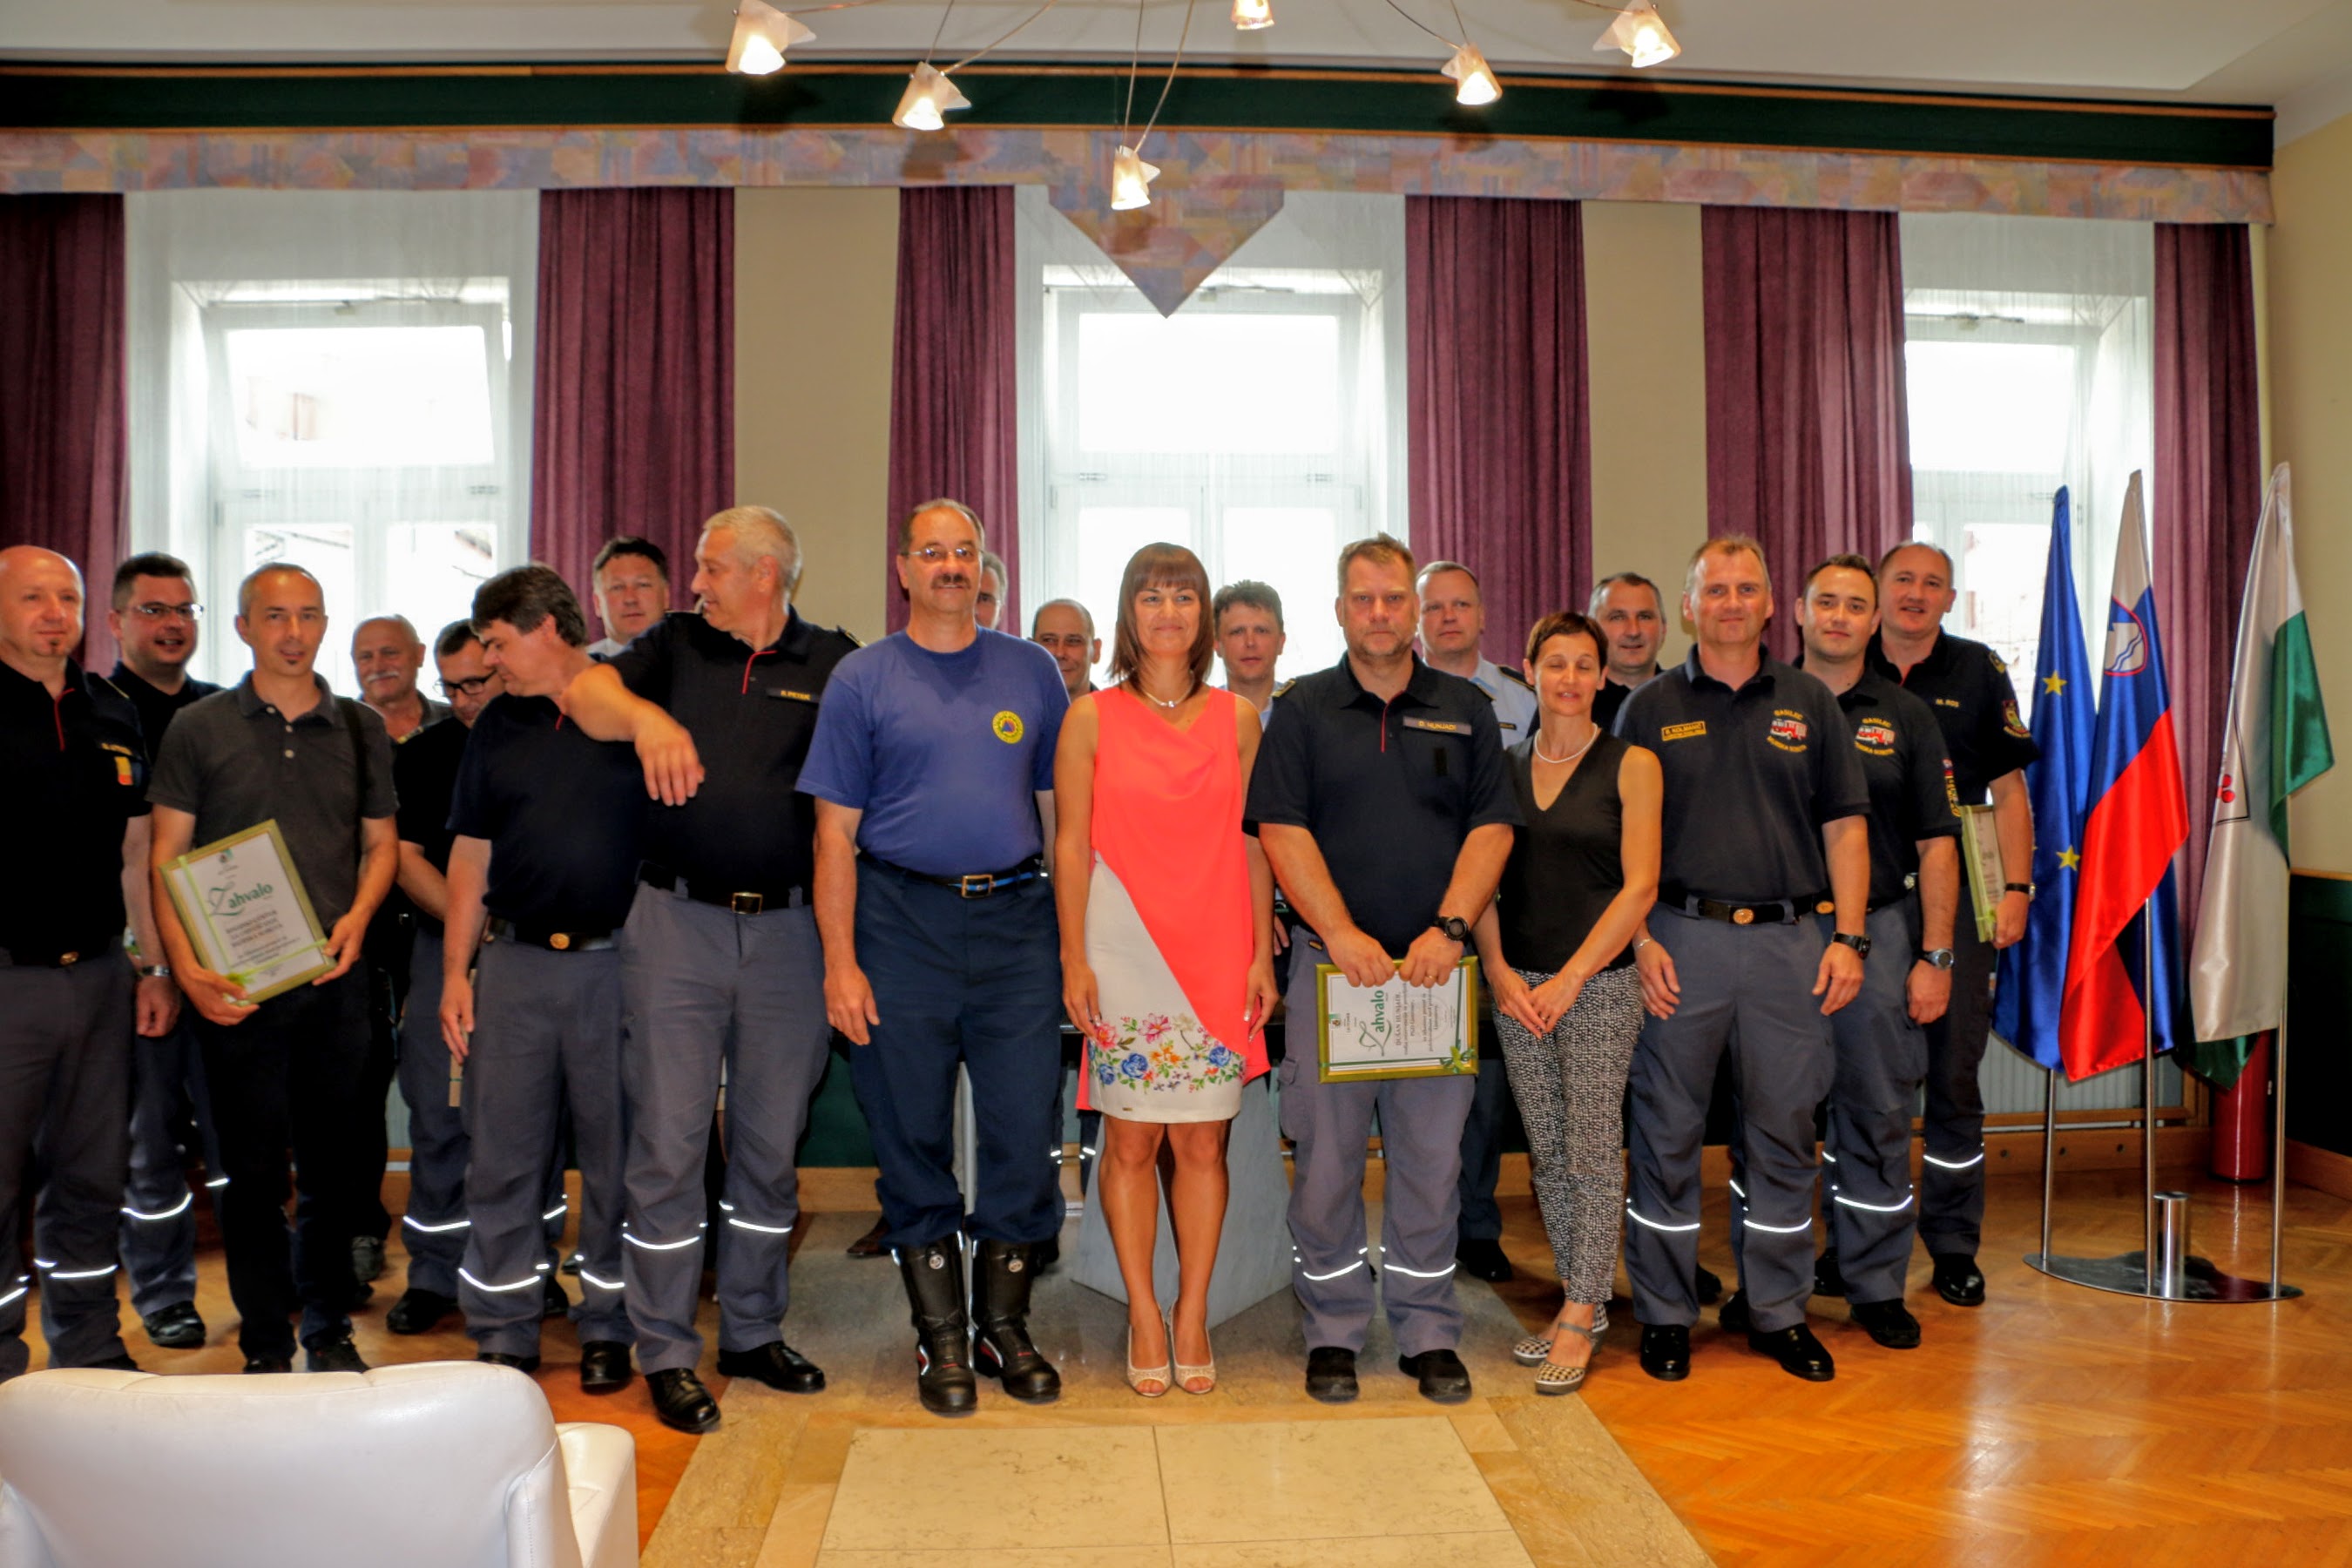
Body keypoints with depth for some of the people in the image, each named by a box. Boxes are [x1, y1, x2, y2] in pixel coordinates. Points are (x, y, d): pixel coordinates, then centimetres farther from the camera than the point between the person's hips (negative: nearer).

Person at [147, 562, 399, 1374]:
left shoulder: (361, 728, 10)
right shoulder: (198, 728, 3)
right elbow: (166, 856, 0)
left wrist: (357, 917, -6)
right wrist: (186, 965, -12)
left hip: (334, 980, 2)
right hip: (236, 986, -2)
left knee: (332, 1168, 9)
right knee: (254, 1172, 4)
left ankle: (328, 1331, 23)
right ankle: (266, 1345, 16)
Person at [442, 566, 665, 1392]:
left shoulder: (636, 708, 0)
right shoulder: (497, 727, 12)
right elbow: (471, 857, 13)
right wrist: (455, 972, 7)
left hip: (617, 961, -3)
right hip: (515, 963, 3)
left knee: (618, 1153, 5)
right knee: (502, 1154, 6)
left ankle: (609, 1325, 19)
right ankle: (504, 1333, 19)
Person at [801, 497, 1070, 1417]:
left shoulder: (1031, 671, 11)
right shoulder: (862, 679, 5)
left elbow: (1059, 808, 12)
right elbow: (835, 831, 2)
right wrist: (840, 961, -6)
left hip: (1015, 918, 2)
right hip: (900, 922, -1)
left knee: (1025, 1131, 2)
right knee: (912, 1136, 5)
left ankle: (1005, 1324, 20)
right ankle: (940, 1337, 20)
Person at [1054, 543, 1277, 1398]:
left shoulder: (1237, 717, 8)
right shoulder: (1091, 717, 3)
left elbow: (1252, 843, 8)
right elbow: (1071, 845, 1)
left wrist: (1262, 954, 4)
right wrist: (1075, 959, -5)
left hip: (1216, 954, 2)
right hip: (1123, 953, -1)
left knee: (1202, 1141, 4)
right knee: (1131, 1140, 3)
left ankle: (1192, 1316, 17)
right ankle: (1144, 1318, 16)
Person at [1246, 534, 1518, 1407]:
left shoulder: (1466, 712, 10)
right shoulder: (1304, 710, 5)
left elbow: (1491, 827, 3)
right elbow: (1281, 829, -3)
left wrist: (1450, 928, -11)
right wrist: (1342, 932, -13)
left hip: (1436, 967, 1)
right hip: (1331, 963, -1)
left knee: (1432, 1160, 6)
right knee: (1327, 1159, 3)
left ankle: (1428, 1333, 19)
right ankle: (1333, 1334, 16)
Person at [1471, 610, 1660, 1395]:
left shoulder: (1630, 765, -2)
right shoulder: (1504, 767, 8)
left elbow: (1639, 885, -8)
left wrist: (1571, 977, -13)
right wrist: (1498, 970, -5)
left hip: (1600, 983, -4)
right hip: (1518, 985, 4)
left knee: (1591, 1148, -3)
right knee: (1546, 1152, 9)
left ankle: (1580, 1322, 7)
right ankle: (1580, 1299, 22)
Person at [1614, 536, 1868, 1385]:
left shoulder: (1810, 704, 10)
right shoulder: (1650, 708, 6)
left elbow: (1845, 827, 8)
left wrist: (1848, 937, -2)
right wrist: (1639, 939, -7)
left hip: (1791, 940, 2)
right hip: (1683, 939, -1)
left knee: (1784, 1131, 8)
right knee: (1667, 1131, 4)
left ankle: (1779, 1312, 22)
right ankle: (1664, 1313, 16)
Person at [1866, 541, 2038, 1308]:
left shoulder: (1979, 672, 5)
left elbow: (2009, 790, 5)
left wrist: (2016, 887, -3)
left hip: (1952, 895, 0)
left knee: (1954, 1071, 4)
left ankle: (1953, 1245, 16)